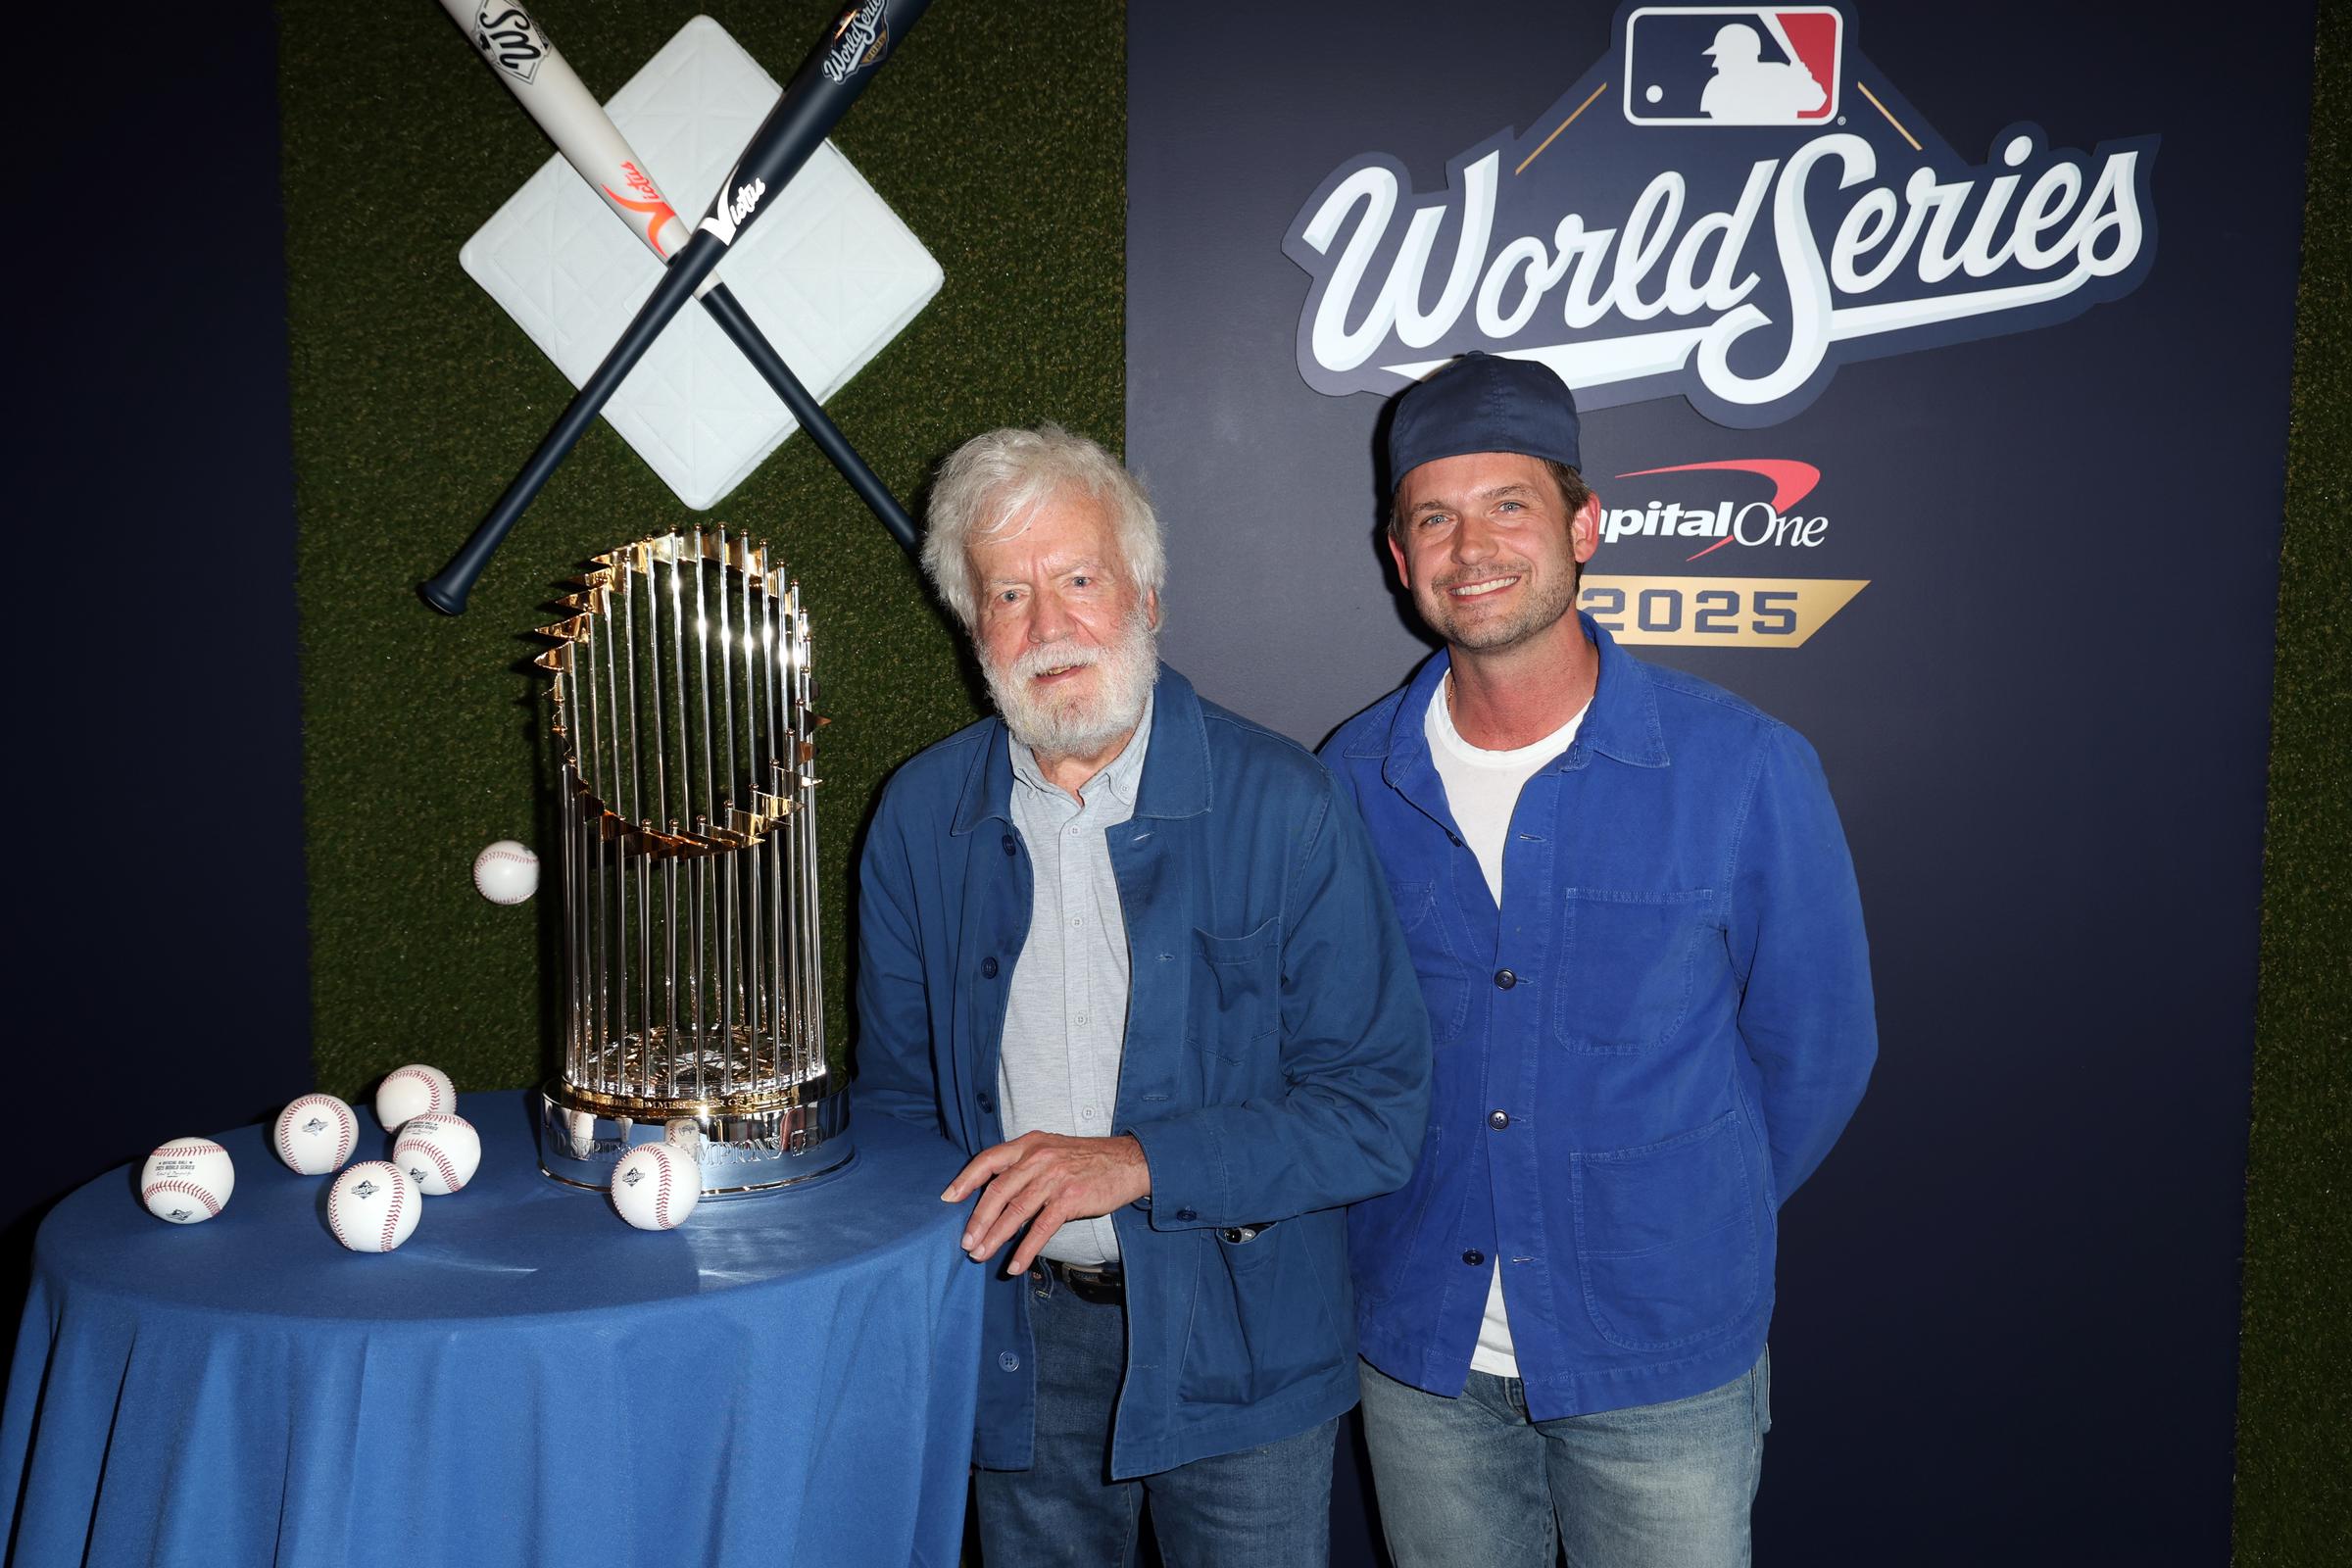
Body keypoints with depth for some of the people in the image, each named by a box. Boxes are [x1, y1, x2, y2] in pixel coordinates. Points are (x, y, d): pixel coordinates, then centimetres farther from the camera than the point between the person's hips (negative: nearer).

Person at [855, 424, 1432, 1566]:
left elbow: (1379, 1105, -14)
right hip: (1018, 1337, 3)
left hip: (1238, 1339, -2)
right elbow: (900, 1094, 8)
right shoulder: (921, 818, -2)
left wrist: (1140, 1160, -23)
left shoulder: (1283, 808, -14)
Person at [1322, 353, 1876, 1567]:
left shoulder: (1743, 770, -12)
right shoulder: (1354, 781, -5)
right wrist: (1403, 1230, 7)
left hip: (1662, 1367, -2)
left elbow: (1814, 1055, -1)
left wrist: (1693, 1227, 7)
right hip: (1420, 1353, 2)